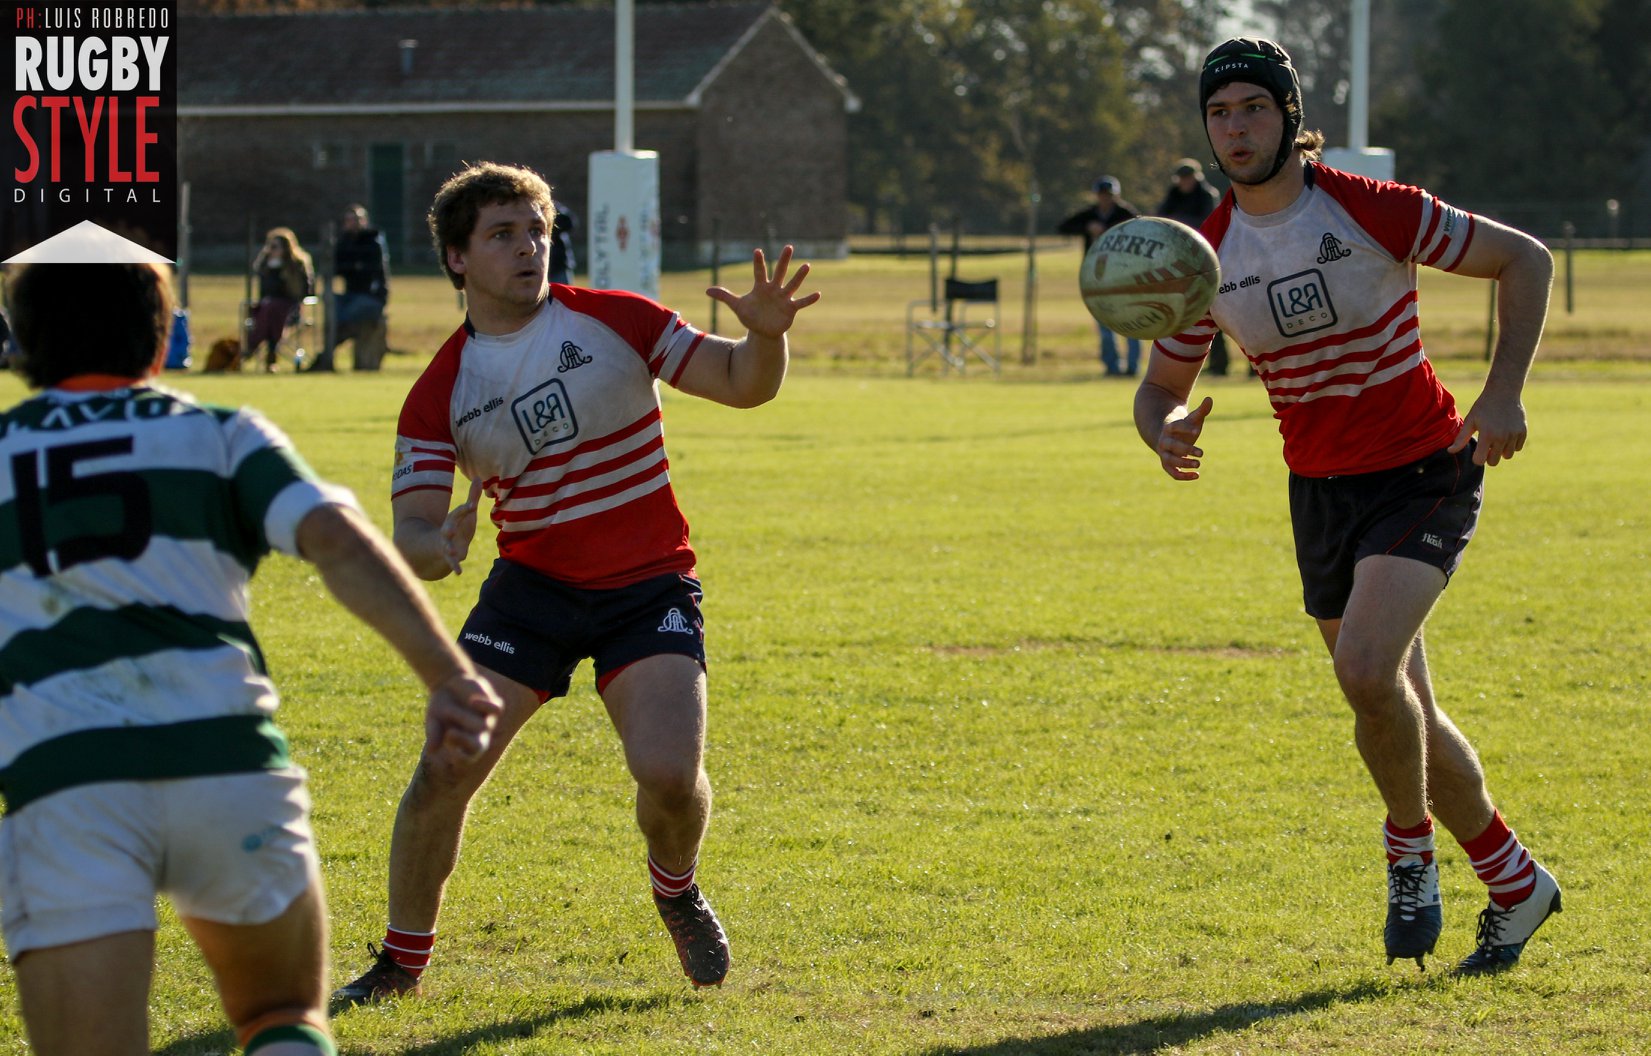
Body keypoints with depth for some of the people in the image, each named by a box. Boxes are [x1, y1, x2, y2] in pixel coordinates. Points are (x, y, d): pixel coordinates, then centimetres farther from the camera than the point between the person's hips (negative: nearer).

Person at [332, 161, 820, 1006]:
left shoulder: (612, 321, -6)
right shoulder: (441, 393, -4)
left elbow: (742, 385, -4)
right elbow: (411, 535, -8)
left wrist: (766, 334, -27)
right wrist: (437, 546, -33)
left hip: (649, 588, -1)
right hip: (530, 588, 1)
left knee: (669, 774, -20)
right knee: (443, 771, -10)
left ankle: (677, 891, 15)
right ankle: (402, 961, 11)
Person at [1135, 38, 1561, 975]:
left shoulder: (1370, 211, -16)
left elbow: (1524, 258, -8)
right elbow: (1161, 387, 9)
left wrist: (1505, 393, -18)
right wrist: (1168, 433, -16)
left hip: (1424, 472, -5)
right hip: (1321, 492, 5)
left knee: (1366, 667, -26)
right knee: (1399, 713, 9)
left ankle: (1412, 844, -1)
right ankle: (1516, 884, 27)